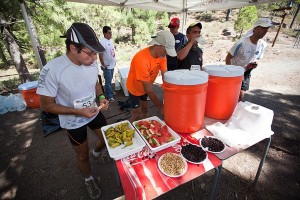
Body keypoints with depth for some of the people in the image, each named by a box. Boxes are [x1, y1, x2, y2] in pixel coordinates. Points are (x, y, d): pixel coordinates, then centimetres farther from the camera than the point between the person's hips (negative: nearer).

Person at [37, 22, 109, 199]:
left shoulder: (92, 62, -15)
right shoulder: (53, 70, -29)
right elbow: (46, 105, -19)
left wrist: (101, 96, -14)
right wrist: (79, 112, -27)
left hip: (94, 113, 4)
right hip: (73, 122, -4)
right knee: (83, 154, 18)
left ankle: (97, 152, 59)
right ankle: (89, 179, 51)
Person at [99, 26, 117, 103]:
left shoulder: (110, 40, 9)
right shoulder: (102, 42, -19)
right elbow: (100, 54, -22)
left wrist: (114, 61, 17)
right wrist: (103, 64, -20)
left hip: (112, 65, 8)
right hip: (107, 66, -8)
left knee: (110, 80, 20)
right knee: (108, 81, 0)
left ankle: (110, 91, 35)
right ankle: (109, 96, 8)